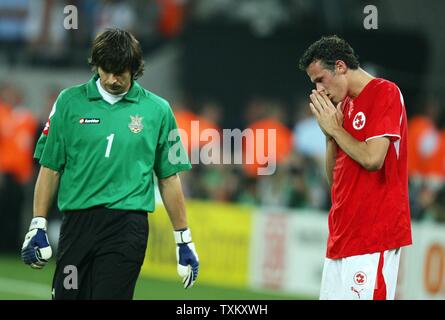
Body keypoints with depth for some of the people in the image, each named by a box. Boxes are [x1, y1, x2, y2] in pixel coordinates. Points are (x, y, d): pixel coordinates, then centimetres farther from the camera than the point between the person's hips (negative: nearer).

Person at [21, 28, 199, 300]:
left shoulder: (157, 109, 5)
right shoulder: (70, 102, 6)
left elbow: (169, 178, 10)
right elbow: (51, 168, 9)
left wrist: (184, 239, 9)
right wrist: (38, 226, 5)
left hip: (127, 228, -1)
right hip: (77, 224, 2)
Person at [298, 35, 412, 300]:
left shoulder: (385, 93, -7)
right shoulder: (344, 104, 19)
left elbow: (372, 159, -18)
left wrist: (335, 128, -5)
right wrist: (330, 132, 6)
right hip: (342, 237, 9)